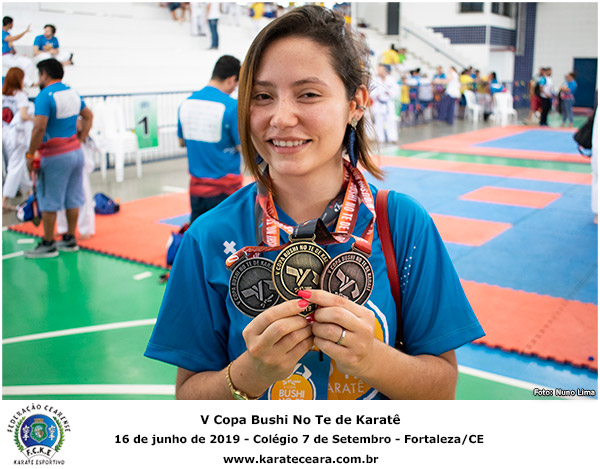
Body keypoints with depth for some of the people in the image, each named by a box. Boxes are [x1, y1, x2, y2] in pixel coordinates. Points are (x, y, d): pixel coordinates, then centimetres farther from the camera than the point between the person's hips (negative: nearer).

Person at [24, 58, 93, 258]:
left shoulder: (45, 96, -15)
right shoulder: (72, 93, 9)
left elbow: (40, 128, -23)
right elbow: (88, 116, 19)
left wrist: (30, 154, -15)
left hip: (55, 156, -7)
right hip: (76, 152, 8)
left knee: (49, 202, 4)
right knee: (72, 199, 14)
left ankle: (48, 244, 12)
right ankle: (70, 240, 24)